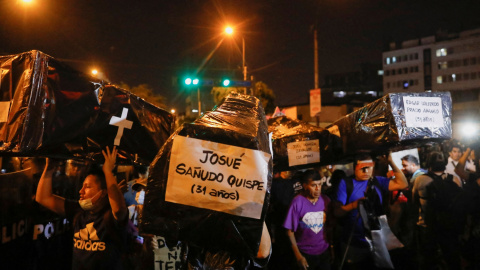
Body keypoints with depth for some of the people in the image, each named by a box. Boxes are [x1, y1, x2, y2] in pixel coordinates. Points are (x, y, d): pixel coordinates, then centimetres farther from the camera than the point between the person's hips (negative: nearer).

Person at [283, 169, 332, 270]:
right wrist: (298, 256, -9)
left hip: (324, 251, 3)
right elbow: (290, 231, -10)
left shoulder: (326, 200, -4)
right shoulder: (298, 202, -14)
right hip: (305, 254, -3)